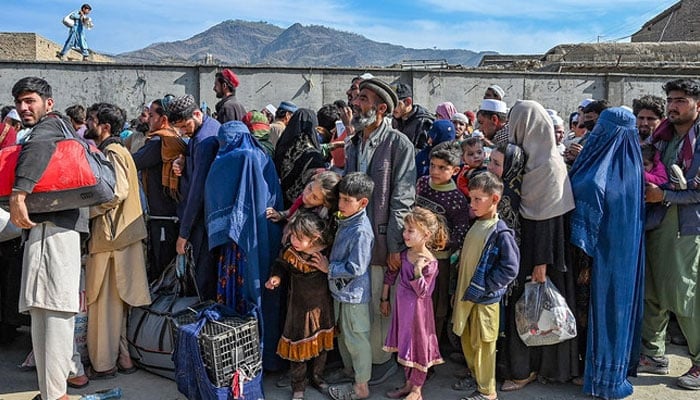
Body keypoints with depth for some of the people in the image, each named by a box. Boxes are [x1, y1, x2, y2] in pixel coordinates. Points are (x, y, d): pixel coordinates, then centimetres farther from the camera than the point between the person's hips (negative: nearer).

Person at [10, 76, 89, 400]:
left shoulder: (50, 124, -4)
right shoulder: (61, 125, 24)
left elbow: (38, 146, -27)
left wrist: (19, 192, -34)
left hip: (51, 224, -10)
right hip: (61, 222, 10)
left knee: (48, 308, -12)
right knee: (57, 307, 17)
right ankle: (72, 369, 29)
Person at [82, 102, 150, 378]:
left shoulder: (112, 153, -12)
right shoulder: (107, 151, 19)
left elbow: (117, 193, -22)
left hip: (110, 235, -10)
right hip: (112, 234, 10)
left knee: (105, 300, -2)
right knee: (113, 299, 14)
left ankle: (104, 363, 8)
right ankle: (121, 357, 22)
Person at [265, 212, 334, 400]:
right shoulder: (288, 252, -17)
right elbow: (281, 266, 2)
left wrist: (327, 268, -26)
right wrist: (276, 277, -17)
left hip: (322, 306, 1)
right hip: (299, 308, -1)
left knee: (321, 344, 19)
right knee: (298, 348, 8)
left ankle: (317, 378, 43)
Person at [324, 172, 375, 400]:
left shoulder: (361, 231, -26)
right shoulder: (345, 221, 1)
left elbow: (355, 268, -25)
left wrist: (329, 268, -17)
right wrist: (329, 264, 3)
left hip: (354, 294, -9)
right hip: (341, 290, 9)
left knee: (356, 338, 6)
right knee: (342, 333, 24)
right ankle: (349, 369, 45)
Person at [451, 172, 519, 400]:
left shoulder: (501, 232, -17)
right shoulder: (476, 226, 7)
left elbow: (510, 268, -19)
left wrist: (483, 288, -16)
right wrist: (458, 291, 16)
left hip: (485, 299, -8)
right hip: (466, 295, 8)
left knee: (482, 343, 3)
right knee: (466, 339, 19)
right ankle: (475, 375, 40)